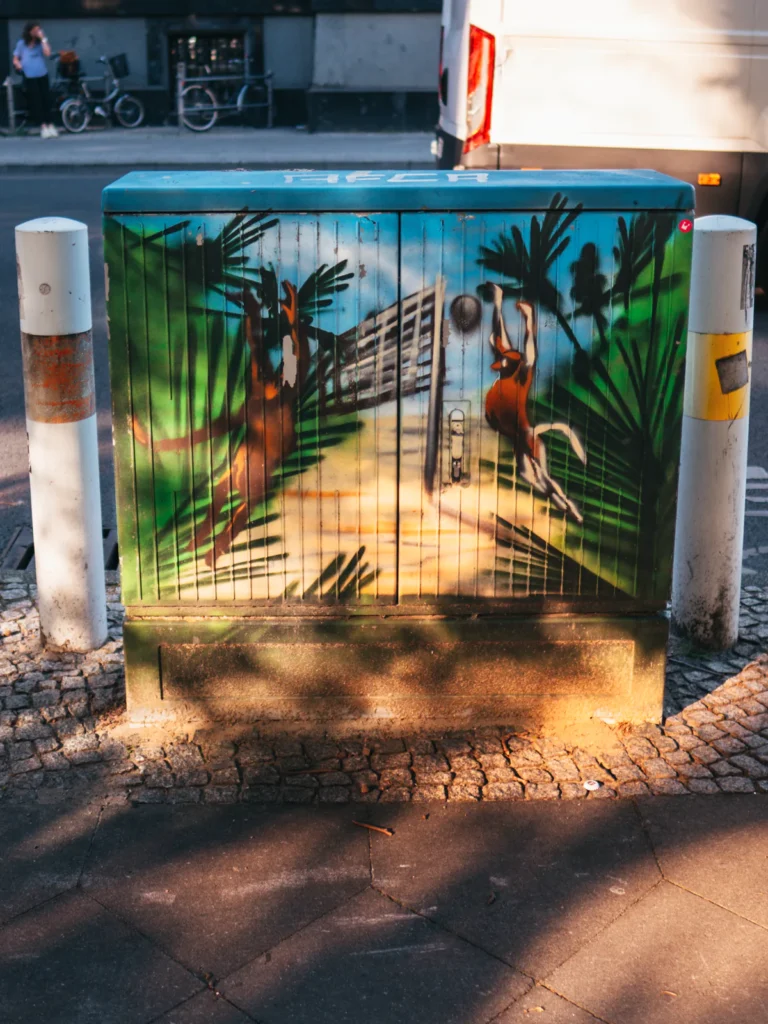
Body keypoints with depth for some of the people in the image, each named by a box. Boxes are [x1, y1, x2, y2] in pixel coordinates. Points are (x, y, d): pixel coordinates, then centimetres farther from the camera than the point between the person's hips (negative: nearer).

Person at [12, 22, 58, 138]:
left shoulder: (41, 42, 6)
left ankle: (49, 125, 11)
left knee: (46, 100, 5)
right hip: (29, 76, -1)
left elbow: (47, 53, -13)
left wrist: (43, 39, -10)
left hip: (42, 75, 1)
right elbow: (15, 59, 11)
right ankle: (43, 126, -2)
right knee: (36, 101, -3)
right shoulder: (21, 43, 5)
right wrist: (18, 64, -11)